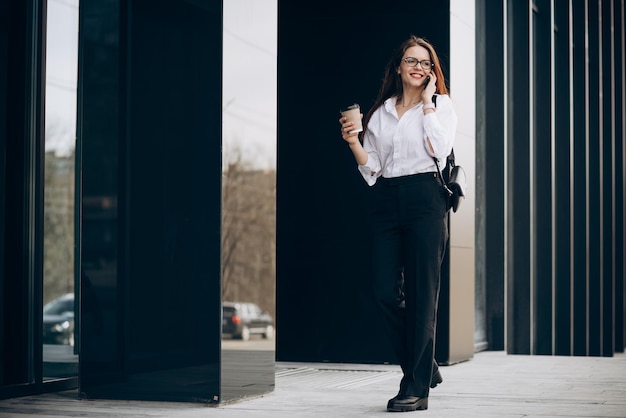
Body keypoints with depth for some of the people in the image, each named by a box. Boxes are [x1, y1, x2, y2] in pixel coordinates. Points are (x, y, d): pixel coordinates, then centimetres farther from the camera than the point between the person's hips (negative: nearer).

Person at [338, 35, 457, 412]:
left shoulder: (441, 105, 8)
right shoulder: (380, 112, 17)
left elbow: (440, 150, -11)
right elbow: (372, 169, 15)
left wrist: (427, 103, -4)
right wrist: (354, 142, -2)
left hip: (425, 199, -4)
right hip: (386, 201, 4)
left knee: (421, 294, -6)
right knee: (386, 293, -2)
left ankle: (417, 388, -2)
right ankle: (426, 367, 18)